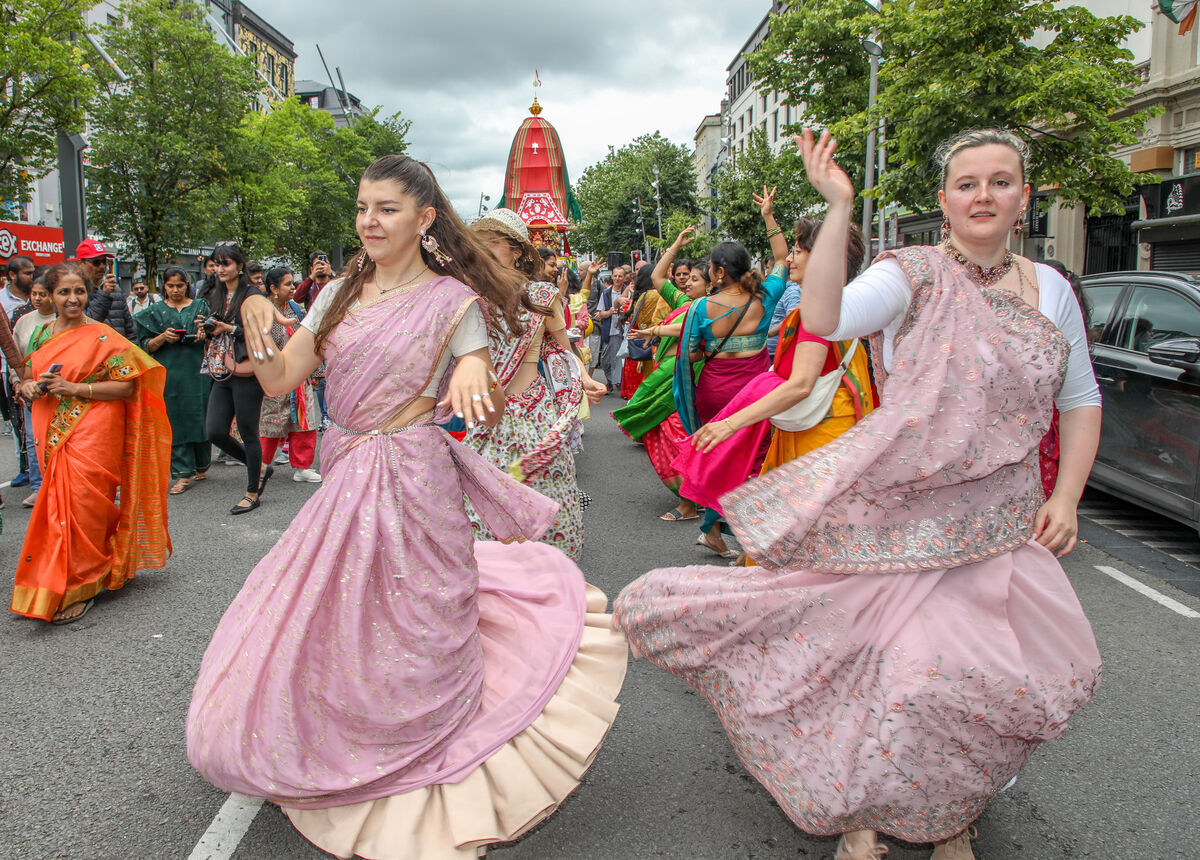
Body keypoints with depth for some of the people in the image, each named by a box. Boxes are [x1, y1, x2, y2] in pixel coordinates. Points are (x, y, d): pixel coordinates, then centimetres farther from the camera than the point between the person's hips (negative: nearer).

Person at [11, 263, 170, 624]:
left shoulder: (101, 336, -7)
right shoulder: (42, 334, 11)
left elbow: (127, 385, -11)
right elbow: (33, 377, 22)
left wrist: (76, 388, -18)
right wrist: (30, 388, -2)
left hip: (92, 435, -6)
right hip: (52, 434, 6)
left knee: (81, 506, -8)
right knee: (58, 504, 10)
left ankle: (78, 589, 2)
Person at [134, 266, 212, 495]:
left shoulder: (200, 307, 10)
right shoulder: (155, 312, 11)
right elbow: (145, 346, 7)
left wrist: (205, 334, -14)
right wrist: (163, 338, -12)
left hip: (197, 372, 0)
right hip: (169, 375, 0)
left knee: (199, 418, 1)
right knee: (175, 422, -3)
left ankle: (201, 465, 20)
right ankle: (182, 474, -1)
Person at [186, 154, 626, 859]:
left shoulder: (452, 301, -7)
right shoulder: (341, 295, 8)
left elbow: (488, 414, -9)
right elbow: (280, 381, 5)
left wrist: (474, 374, -31)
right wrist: (256, 328, -13)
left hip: (410, 481, -5)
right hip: (343, 479, 6)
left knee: (406, 639, 4)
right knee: (326, 623, 16)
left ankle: (420, 777, 27)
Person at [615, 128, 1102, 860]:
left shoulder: (1051, 290, 7)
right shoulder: (913, 272, -8)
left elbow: (1081, 401, 15)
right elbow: (824, 319, -28)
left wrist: (1066, 497, 5)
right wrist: (839, 208, -32)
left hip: (1002, 524, 5)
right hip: (909, 514, -5)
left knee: (1050, 669, 2)